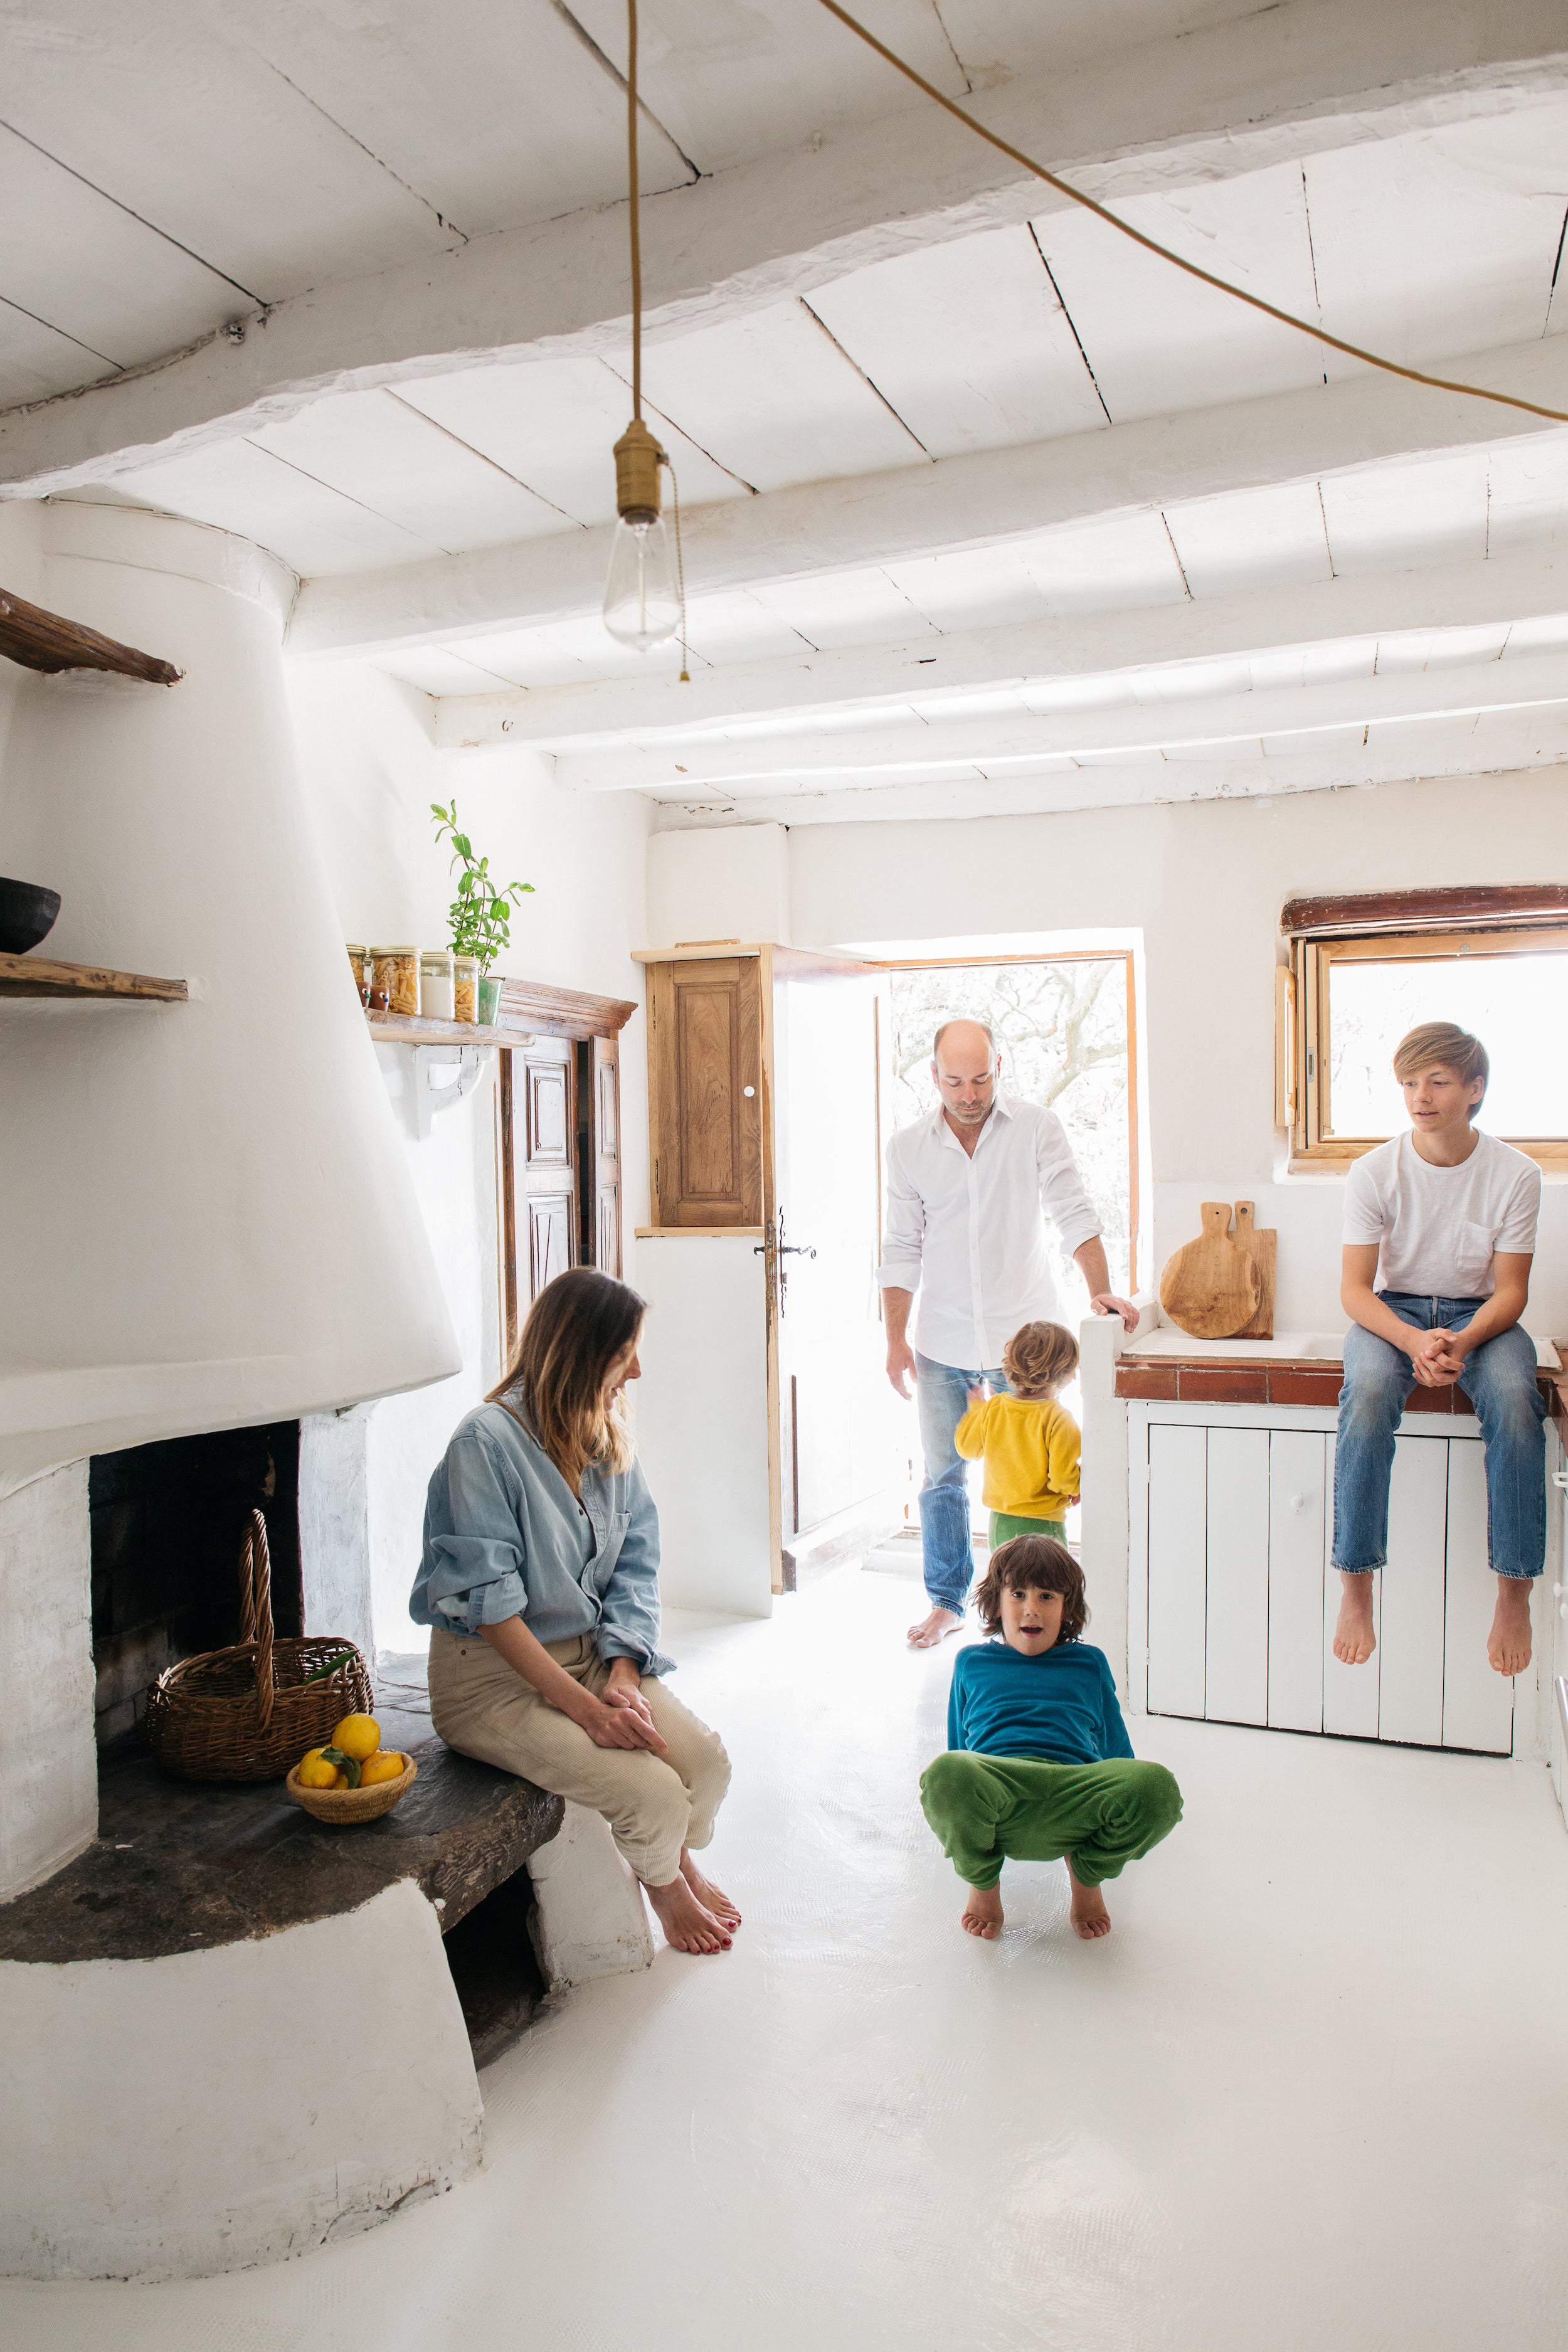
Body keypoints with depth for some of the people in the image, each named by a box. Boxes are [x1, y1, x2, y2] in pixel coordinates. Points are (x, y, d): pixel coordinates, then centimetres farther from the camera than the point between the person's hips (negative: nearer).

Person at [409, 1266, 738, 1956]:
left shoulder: (610, 1437, 3)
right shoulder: (486, 1442, -21)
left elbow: (635, 1565, 3)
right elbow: (489, 1604, -22)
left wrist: (623, 1676, -13)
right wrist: (585, 1707, -24)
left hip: (591, 1652, 7)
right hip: (493, 1676, -6)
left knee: (706, 1760, -12)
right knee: (653, 1792, -20)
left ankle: (681, 1862, 23)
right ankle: (663, 1886, 17)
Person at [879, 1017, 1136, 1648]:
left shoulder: (1037, 1129, -4)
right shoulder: (907, 1148, 1)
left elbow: (1072, 1214, -7)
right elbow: (902, 1251, 4)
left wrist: (1100, 1290, -21)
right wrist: (895, 1340, 1)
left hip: (1022, 1335, -2)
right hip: (942, 1341, 2)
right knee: (942, 1477, 11)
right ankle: (946, 1602, 27)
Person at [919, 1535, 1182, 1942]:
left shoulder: (1090, 1663, 30)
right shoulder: (972, 1663, 30)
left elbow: (1114, 1745, 35)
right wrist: (957, 1827, 35)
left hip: (1075, 1797, 1)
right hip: (995, 1793, 0)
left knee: (1157, 1785, -34)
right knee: (945, 1773, -39)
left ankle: (1087, 1871, 2)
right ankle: (983, 1879, -1)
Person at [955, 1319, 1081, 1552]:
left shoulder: (993, 1408, -2)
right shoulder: (1058, 1419, -18)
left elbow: (966, 1447, 12)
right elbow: (1063, 1476, -19)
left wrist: (975, 1409, 26)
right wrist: (1077, 1488, 3)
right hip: (1042, 1525, -6)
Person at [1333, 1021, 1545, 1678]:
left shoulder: (1515, 1174, -8)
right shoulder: (1374, 1172, -10)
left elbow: (1510, 1290, -6)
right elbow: (1355, 1288, -11)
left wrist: (1462, 1342, -27)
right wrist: (1413, 1341, -30)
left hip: (1479, 1312, 1)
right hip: (1393, 1310, 0)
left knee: (1514, 1400, -32)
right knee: (1367, 1392, -33)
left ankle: (1515, 1596, -17)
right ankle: (1355, 1591, -24)